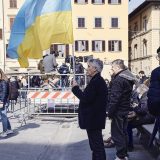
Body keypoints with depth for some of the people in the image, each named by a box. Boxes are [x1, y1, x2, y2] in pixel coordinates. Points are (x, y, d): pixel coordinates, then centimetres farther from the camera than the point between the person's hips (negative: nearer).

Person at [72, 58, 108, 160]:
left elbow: (85, 98, -24)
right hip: (96, 117, 11)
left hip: (93, 119, -11)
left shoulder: (96, 82, -21)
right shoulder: (99, 80, 13)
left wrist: (75, 88, -14)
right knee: (97, 144, 20)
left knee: (96, 144, -1)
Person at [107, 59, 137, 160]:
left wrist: (110, 112, -17)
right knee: (123, 132, 18)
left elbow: (114, 98, -23)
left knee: (117, 134, 0)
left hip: (118, 110, -10)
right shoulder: (129, 78, 10)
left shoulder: (118, 80, -20)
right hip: (125, 109, 10)